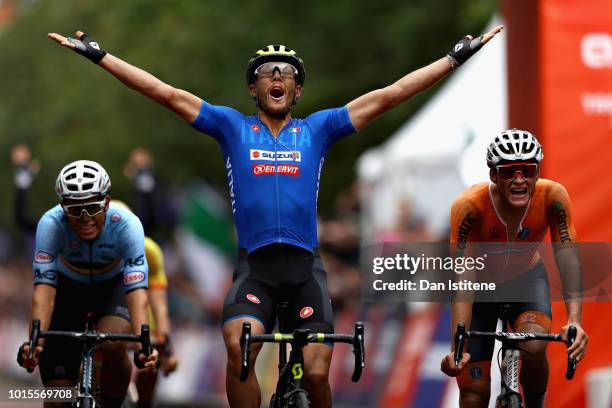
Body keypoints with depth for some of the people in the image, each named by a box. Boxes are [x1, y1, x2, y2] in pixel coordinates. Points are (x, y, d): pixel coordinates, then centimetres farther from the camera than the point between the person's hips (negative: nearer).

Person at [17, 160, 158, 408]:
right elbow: (44, 287, -40)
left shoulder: (126, 225, -34)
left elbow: (137, 291, -41)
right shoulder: (51, 224, -33)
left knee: (112, 346, -32)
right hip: (69, 286, 1)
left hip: (114, 285, -1)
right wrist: (35, 341, -56)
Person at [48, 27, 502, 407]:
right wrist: (98, 55, 3)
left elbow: (389, 95, 9)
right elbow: (167, 94, 7)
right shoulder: (232, 126, 10)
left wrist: (458, 57, 7)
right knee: (239, 347, -28)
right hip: (255, 266, -1)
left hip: (305, 267, 1)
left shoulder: (317, 129, 11)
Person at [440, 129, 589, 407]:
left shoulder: (552, 197, -28)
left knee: (534, 348, -31)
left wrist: (575, 321, -49)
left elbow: (568, 258, -32)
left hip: (527, 278, 1)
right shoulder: (469, 206, -34)